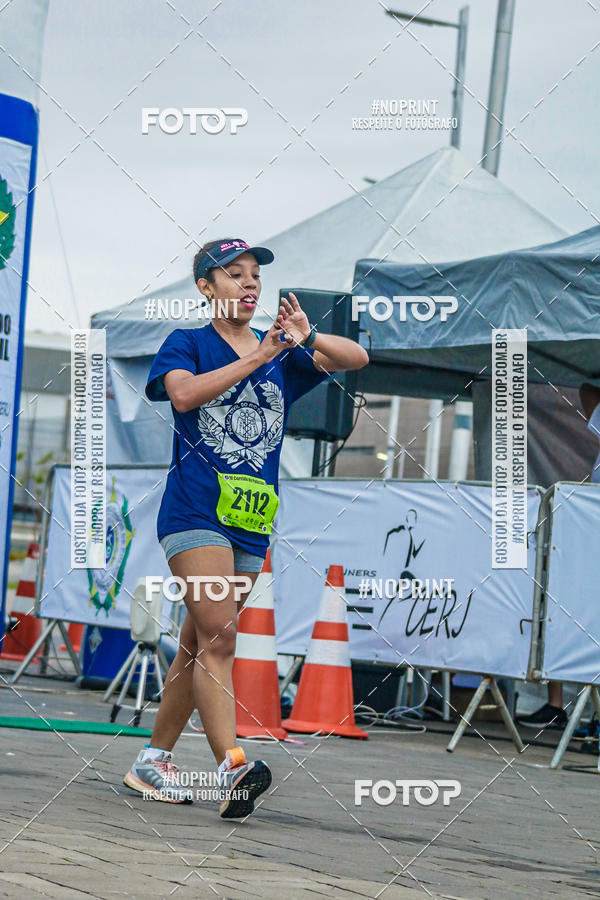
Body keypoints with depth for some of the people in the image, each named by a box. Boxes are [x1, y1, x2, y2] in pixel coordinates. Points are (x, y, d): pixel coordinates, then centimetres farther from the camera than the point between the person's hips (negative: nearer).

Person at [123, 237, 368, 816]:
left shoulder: (282, 355, 16)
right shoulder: (187, 343, 4)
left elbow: (356, 358, 8)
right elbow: (183, 393, -17)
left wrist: (308, 338, -11)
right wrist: (255, 358, -19)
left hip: (252, 522, 6)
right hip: (194, 509, -5)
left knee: (200, 644, 9)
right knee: (218, 638, -19)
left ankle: (153, 762, 18)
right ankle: (230, 768, -29)